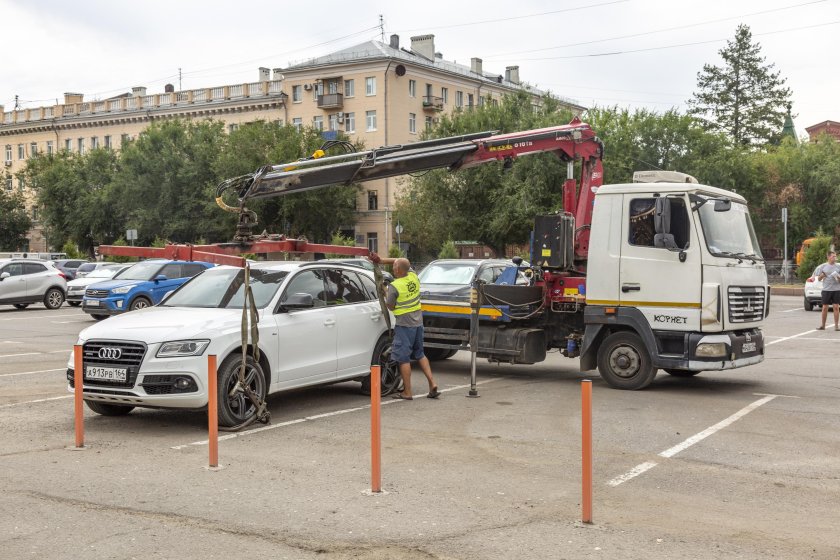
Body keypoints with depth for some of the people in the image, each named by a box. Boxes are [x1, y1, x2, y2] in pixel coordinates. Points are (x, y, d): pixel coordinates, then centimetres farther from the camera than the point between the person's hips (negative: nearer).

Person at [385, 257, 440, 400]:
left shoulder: (394, 286, -18)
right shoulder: (414, 277, 1)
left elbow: (390, 306, -8)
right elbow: (406, 265, 19)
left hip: (404, 325, -7)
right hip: (418, 322, 7)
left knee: (403, 358, 1)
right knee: (420, 354, 19)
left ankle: (407, 392, 5)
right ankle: (432, 384, 12)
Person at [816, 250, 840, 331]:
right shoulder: (823, 266, 6)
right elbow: (819, 278, 8)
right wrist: (822, 275, -12)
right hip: (826, 290, 0)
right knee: (825, 308, 2)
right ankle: (823, 325, 12)